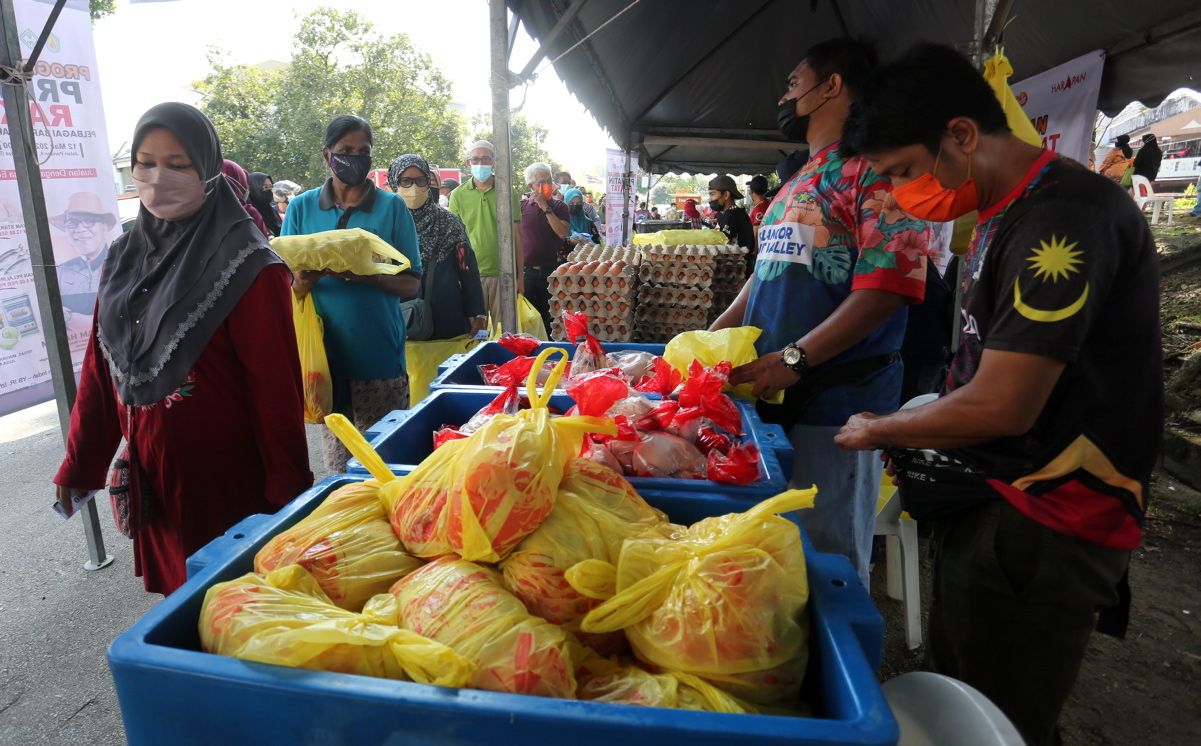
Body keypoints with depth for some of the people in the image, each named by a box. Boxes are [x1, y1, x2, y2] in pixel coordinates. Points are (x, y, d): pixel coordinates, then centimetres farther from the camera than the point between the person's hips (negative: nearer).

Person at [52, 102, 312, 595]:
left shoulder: (247, 268, -15)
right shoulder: (125, 258, 5)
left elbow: (277, 388, -16)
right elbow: (100, 368, 10)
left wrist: (287, 490, -15)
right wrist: (81, 462, 11)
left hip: (229, 482, -6)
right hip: (152, 479, 6)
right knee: (176, 596, 20)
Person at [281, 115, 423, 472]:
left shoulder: (392, 207, 3)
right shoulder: (301, 207, 8)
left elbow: (411, 284, 1)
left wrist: (368, 276, -19)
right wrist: (303, 281, -16)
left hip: (379, 353, -1)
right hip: (325, 353, 1)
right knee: (337, 463, 7)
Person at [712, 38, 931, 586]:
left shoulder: (872, 167, -9)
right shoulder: (798, 181, 20)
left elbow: (888, 284, -19)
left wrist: (794, 358, -24)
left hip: (836, 400, -8)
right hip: (772, 394, 8)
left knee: (827, 552, 3)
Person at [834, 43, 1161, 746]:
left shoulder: (1066, 214, -21)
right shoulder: (1006, 214, 10)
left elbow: (1001, 406, -24)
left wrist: (879, 430, -9)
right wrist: (908, 428, 6)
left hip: (1045, 523, -9)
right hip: (989, 500, 9)